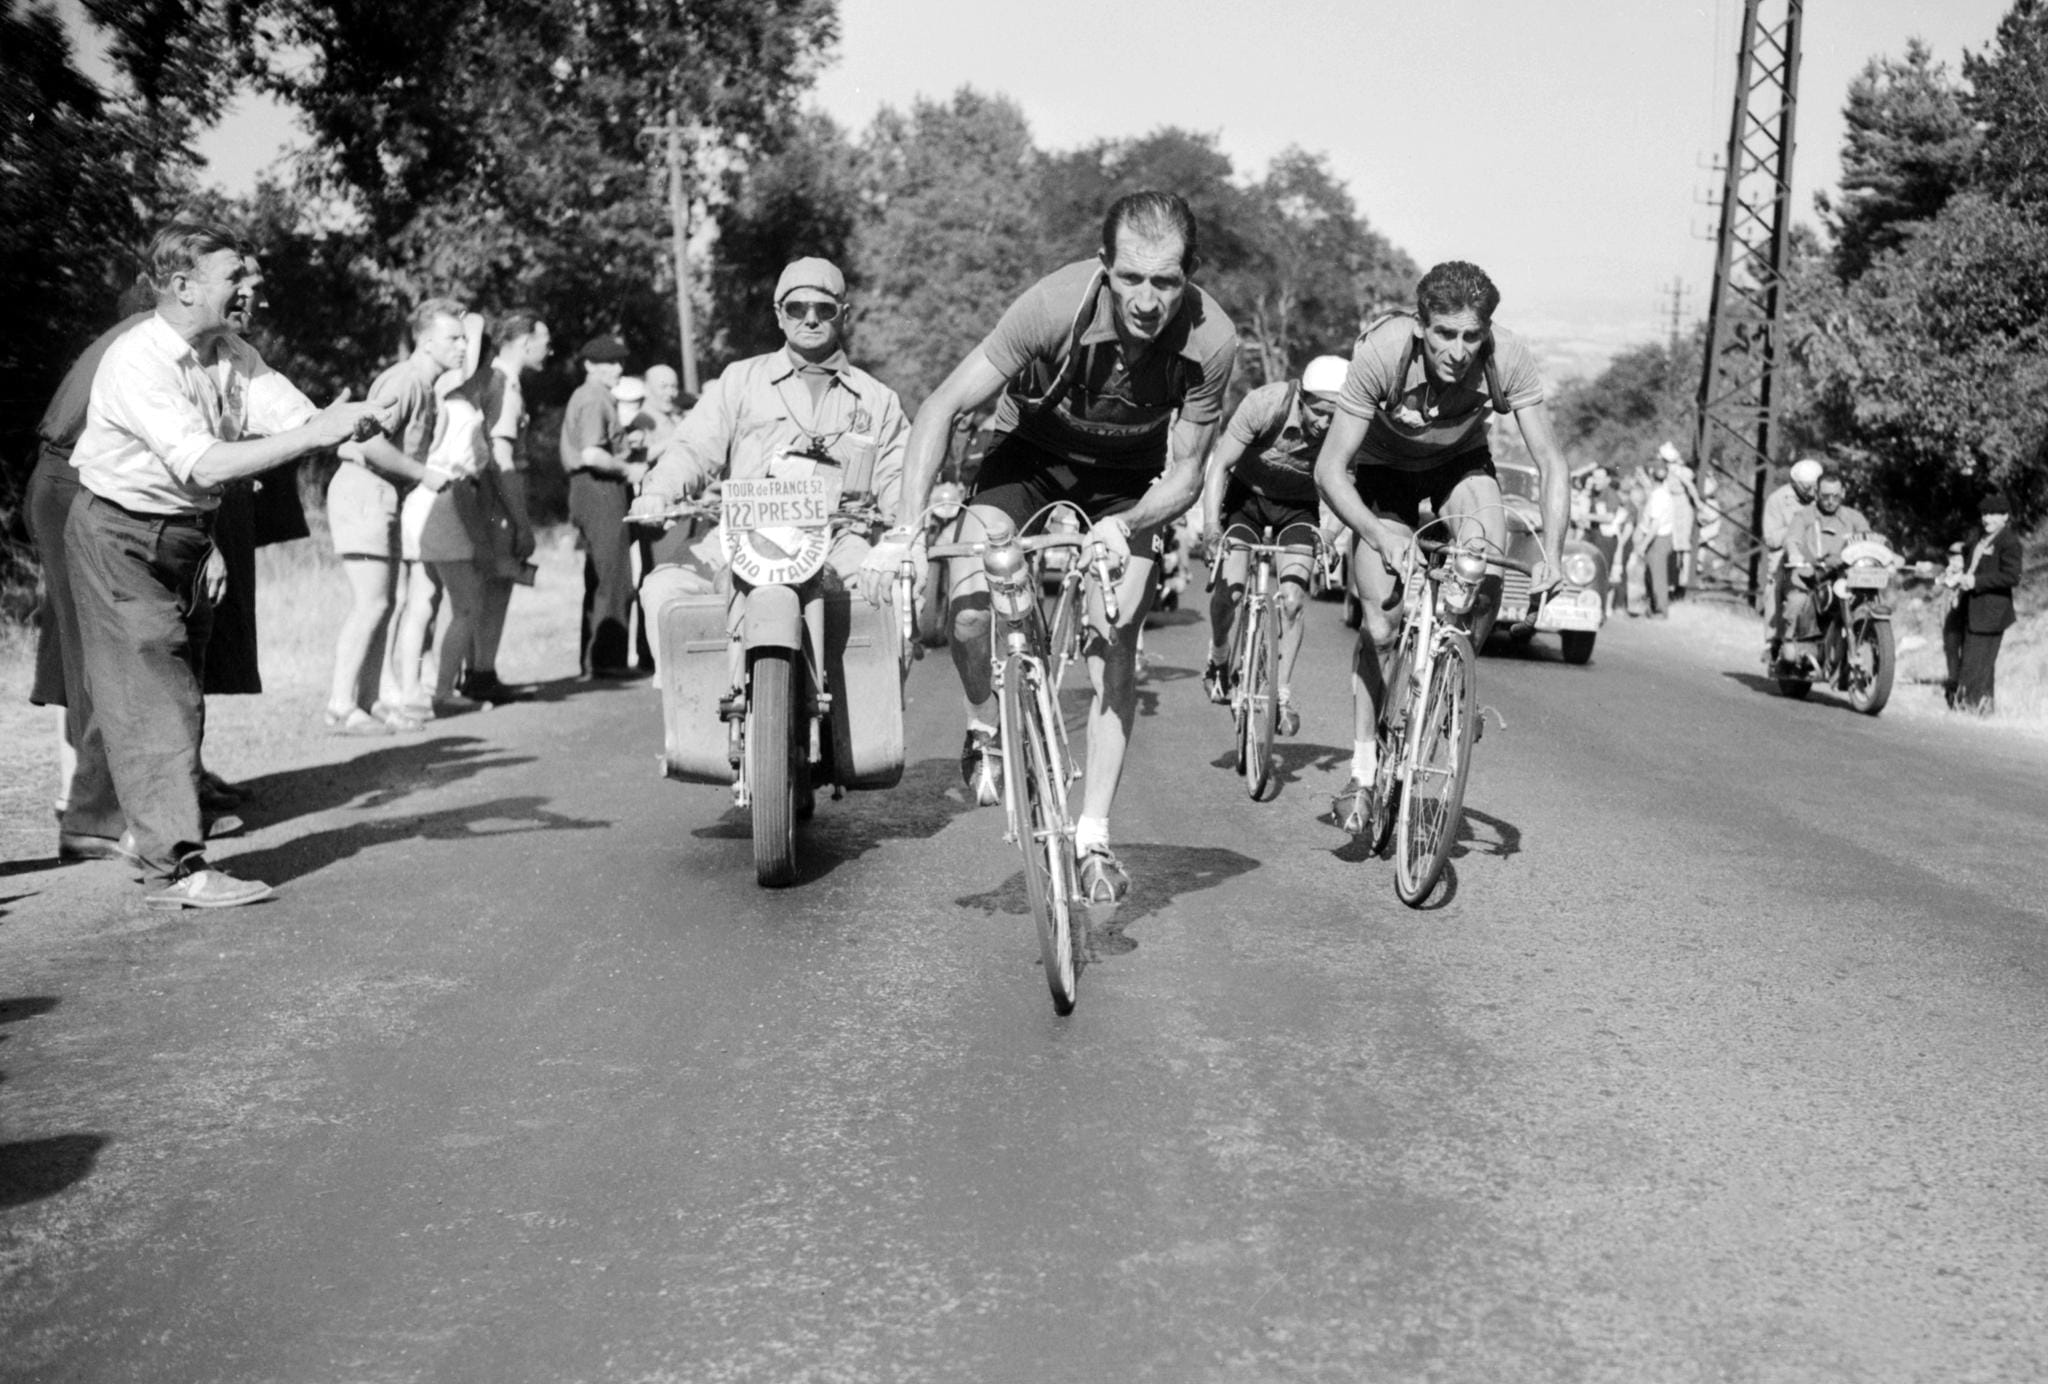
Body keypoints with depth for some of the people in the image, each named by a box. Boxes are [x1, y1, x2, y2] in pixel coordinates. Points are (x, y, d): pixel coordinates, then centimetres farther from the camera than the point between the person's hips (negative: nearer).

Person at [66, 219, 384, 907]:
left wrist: (346, 422, -34)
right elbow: (204, 465, -34)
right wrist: (316, 434, -37)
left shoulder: (231, 353, 0)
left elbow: (297, 415, -11)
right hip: (119, 535, -8)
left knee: (179, 695, 14)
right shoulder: (136, 364, -24)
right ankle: (177, 868, -12)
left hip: (183, 534, 8)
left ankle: (162, 843, 27)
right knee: (153, 695, -11)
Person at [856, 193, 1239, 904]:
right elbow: (943, 406, -27)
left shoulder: (1211, 340, -28)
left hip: (1130, 485, 1)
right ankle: (989, 733, 8)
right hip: (1032, 453, -1)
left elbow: (1185, 476, -17)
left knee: (1113, 645, -12)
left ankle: (1093, 838, 1)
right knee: (969, 601, -24)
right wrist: (908, 528, -35)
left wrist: (1124, 525, -36)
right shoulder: (1057, 305, -34)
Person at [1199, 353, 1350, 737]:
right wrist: (1211, 527, -35)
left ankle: (1283, 693, 3)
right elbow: (1220, 466, -25)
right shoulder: (1265, 404, -31)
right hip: (1247, 493, -1)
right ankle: (1219, 663, 10)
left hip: (1300, 506, 1)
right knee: (1230, 585, -17)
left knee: (1292, 600, -13)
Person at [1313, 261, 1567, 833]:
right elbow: (1329, 469, -33)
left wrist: (1552, 553, -38)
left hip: (1462, 463, 2)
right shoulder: (1382, 353, -35)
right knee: (1381, 624, -11)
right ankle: (1363, 769, 5)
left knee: (1487, 567, -28)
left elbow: (1550, 462, -24)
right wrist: (1381, 538, -48)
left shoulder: (1507, 357, -30)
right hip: (1386, 468, -1)